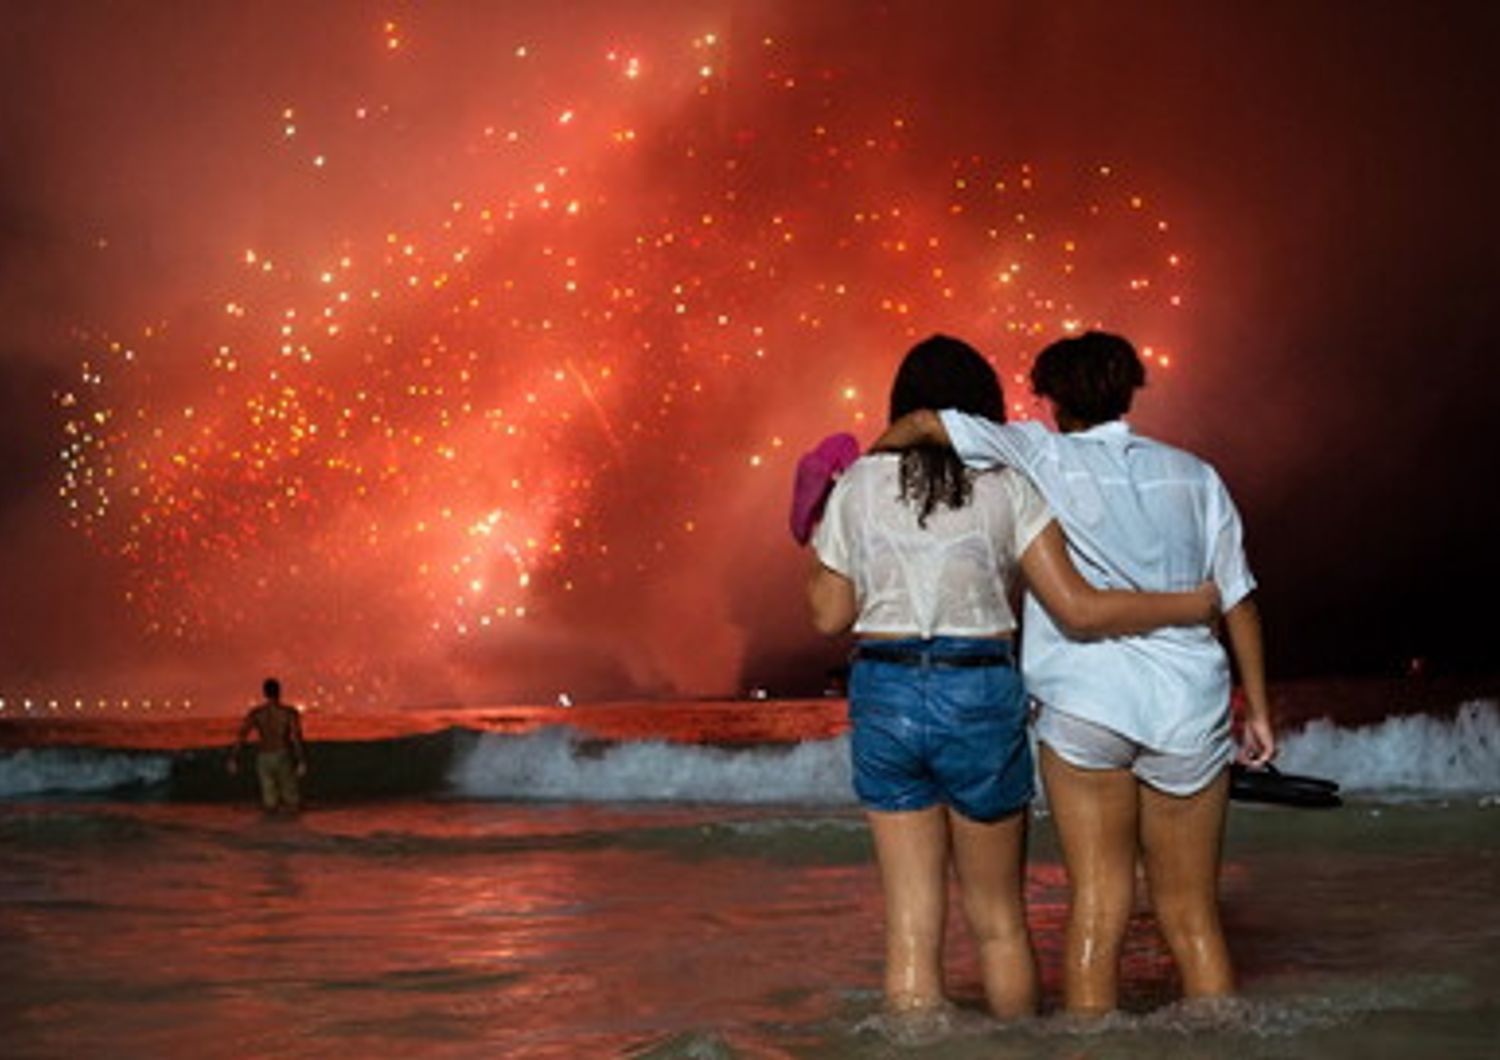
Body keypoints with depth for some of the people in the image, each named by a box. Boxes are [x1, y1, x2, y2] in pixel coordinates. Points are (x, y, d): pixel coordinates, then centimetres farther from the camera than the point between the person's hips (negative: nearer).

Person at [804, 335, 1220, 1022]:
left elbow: (830, 616, 7)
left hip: (883, 699, 1)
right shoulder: (1007, 487, -3)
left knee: (911, 925, 7)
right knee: (999, 919, 16)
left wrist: (817, 546, 25)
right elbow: (1078, 610, -8)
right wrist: (1194, 605, 3)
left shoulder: (858, 486, 2)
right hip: (979, 700, -1)